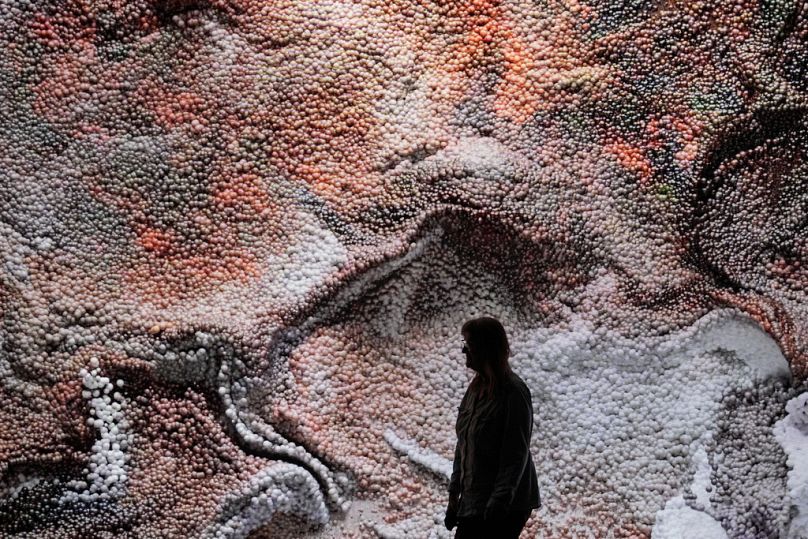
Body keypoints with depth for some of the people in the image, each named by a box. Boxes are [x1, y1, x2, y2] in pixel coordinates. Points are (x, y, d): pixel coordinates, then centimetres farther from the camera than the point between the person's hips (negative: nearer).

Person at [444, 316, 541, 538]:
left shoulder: (514, 393, -15)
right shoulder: (476, 388, 10)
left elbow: (516, 455, -19)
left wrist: (499, 501, -23)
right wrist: (454, 495, 15)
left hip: (506, 506, -8)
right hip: (472, 502, 8)